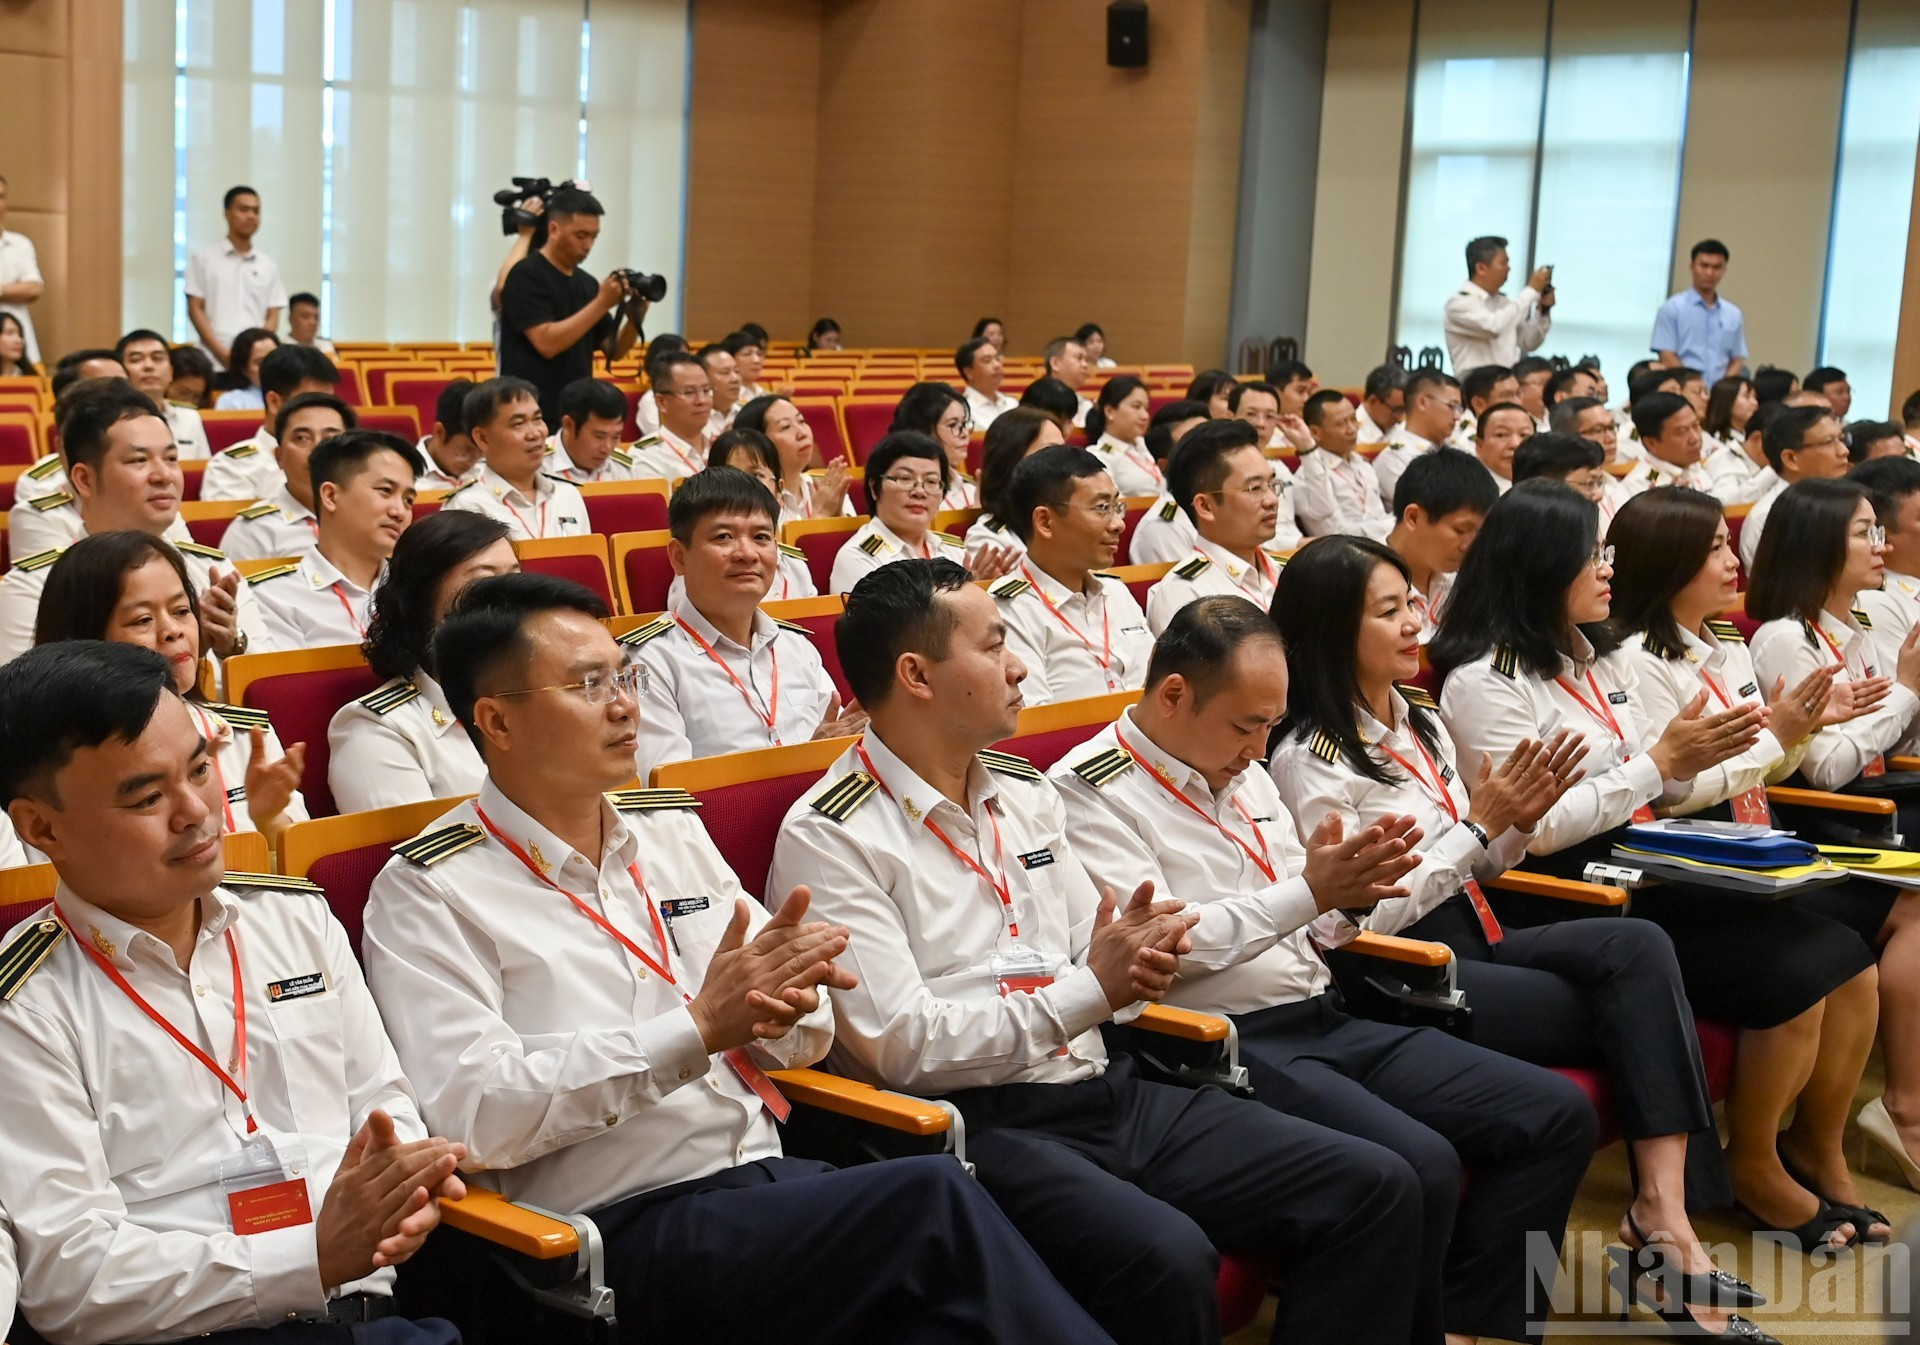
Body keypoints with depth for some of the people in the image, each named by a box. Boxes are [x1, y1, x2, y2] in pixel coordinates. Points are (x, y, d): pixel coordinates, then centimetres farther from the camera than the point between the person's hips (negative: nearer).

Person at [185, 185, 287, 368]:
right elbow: (195, 310, 4)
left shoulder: (268, 266, 14)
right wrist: (221, 353, -8)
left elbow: (272, 317, 12)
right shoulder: (204, 258, 7)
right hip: (214, 361, -2)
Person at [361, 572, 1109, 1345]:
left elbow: (807, 1038, 19)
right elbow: (474, 1114, -14)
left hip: (770, 1178, 6)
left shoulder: (671, 827, 16)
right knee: (934, 1196, -27)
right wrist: (696, 1028, -17)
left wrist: (785, 1004, -7)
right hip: (625, 1228, -5)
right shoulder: (428, 891, -1)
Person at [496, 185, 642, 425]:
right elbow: (547, 343, -20)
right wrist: (602, 303, -19)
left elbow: (613, 350, 12)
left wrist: (635, 317, -8)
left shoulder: (587, 284, 11)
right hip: (532, 416, -6)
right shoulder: (526, 275, -9)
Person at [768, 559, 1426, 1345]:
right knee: (1166, 1259, -34)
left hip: (1109, 1091, 7)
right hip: (982, 1125, -7)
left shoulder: (1026, 792, 15)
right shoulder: (828, 837, -8)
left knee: (1374, 1189, -6)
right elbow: (902, 1044, -14)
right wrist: (1086, 992, -15)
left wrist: (1135, 958, -6)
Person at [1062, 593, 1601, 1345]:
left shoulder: (1244, 773, 17)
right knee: (1419, 1168, -30)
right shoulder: (1090, 792, -8)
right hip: (1232, 1046, -9)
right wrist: (1309, 892, -20)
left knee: (1559, 1117, 0)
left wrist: (1348, 884, -1)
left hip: (1325, 1021, 9)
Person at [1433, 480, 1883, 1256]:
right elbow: (1537, 829, -17)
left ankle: (1819, 1154, 10)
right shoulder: (1484, 683, -11)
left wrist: (1696, 755, -2)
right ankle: (1754, 1170, 1)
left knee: (1851, 969, -7)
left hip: (1650, 872, 8)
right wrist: (1661, 762, -17)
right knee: (1791, 983, -20)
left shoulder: (1601, 659, 16)